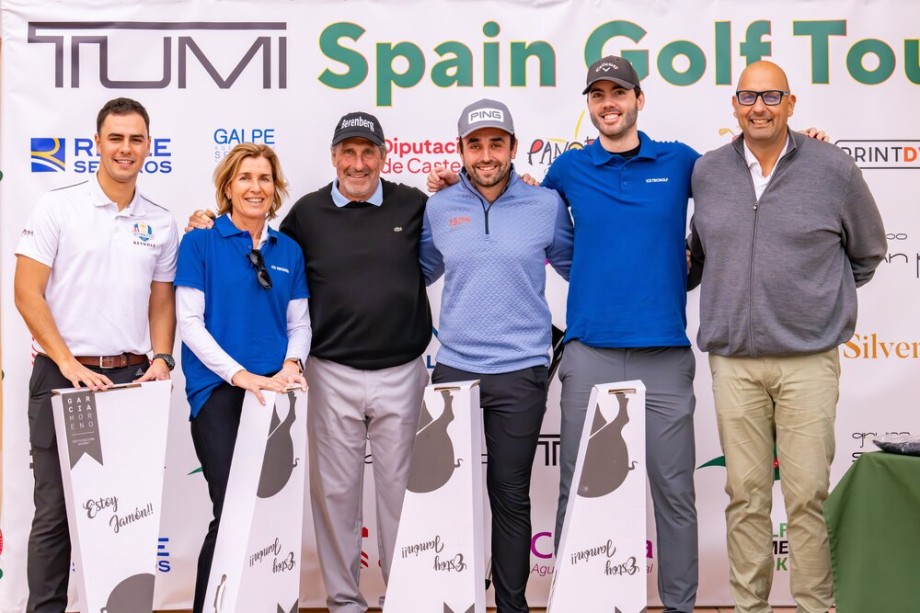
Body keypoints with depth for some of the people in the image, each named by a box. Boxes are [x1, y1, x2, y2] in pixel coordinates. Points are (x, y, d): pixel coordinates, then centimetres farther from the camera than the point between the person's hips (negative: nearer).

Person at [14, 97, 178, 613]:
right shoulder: (58, 207, -1)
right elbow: (27, 293, -5)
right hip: (64, 377, -3)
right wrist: (68, 362, -13)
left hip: (131, 378, 3)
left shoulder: (161, 223, 9)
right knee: (56, 510, 4)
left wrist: (161, 360, -2)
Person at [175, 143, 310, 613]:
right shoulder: (201, 242, -1)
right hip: (218, 389, -4)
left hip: (276, 392, 4)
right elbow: (189, 321, -7)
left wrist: (292, 364, -8)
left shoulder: (289, 251, 11)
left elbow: (299, 323, 13)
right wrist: (242, 375, -17)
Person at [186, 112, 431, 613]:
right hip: (333, 376, 1)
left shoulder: (414, 205, 3)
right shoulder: (307, 212, 5)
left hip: (402, 374, 0)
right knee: (335, 490, 8)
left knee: (401, 487, 9)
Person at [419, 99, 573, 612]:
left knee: (511, 495, 7)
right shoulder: (438, 208, 5)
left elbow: (575, 267, 11)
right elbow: (421, 272, 20)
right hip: (454, 368, 2)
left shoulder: (547, 204, 0)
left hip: (521, 372, -1)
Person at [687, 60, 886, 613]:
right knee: (746, 494, 6)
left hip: (809, 360, -2)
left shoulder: (832, 169, 1)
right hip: (733, 360, 2)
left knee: (808, 493, 0)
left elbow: (868, 252, 14)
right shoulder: (707, 172, 7)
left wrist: (825, 301, 13)